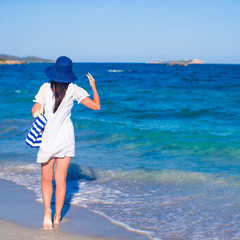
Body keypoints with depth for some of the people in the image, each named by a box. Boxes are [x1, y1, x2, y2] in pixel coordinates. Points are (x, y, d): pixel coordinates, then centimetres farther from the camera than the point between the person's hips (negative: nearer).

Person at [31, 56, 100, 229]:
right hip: (66, 137, 0)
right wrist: (94, 87, 10)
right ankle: (57, 217, 12)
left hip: (47, 137, 0)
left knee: (47, 179, 10)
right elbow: (96, 106, -3)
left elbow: (35, 111, -11)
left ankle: (47, 210, -12)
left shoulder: (45, 88, -5)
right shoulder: (73, 89, -5)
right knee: (61, 179, 9)